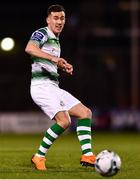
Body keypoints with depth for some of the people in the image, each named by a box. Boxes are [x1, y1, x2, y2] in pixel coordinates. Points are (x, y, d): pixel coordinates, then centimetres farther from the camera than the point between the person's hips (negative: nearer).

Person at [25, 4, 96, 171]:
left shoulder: (56, 40, 22)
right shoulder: (41, 34, -7)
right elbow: (29, 48, -30)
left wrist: (63, 67, 16)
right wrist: (53, 58, -41)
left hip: (54, 88, 10)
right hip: (41, 86, -10)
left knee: (85, 112, 3)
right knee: (64, 120, -24)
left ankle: (87, 155, -3)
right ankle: (39, 157, -11)